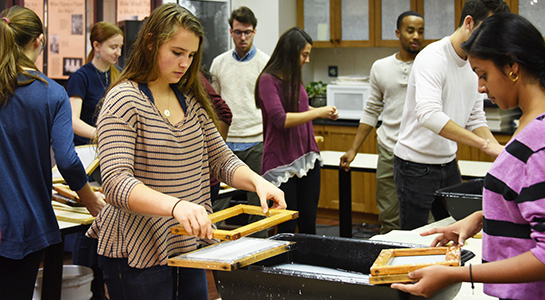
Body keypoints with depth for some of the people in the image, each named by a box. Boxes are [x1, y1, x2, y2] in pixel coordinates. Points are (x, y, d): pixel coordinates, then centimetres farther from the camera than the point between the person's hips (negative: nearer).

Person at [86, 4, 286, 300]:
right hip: (139, 253, -7)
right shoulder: (123, 101, -14)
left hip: (190, 245, 7)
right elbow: (116, 183, -25)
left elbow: (220, 159, 11)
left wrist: (257, 181, -11)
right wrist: (175, 205, -41)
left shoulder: (192, 101, 10)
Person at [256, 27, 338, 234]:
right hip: (281, 162, -7)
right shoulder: (268, 80, -11)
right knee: (287, 228, -1)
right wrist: (318, 112, -14)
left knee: (308, 225, 8)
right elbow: (281, 119, -20)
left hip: (307, 157, 7)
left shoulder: (294, 78, 12)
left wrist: (324, 113, 17)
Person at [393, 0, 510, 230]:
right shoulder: (433, 57, -20)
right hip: (416, 166, -8)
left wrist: (499, 151, -6)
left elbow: (476, 120, 13)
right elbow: (429, 114, -35)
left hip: (448, 164, 8)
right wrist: (485, 144, -37)